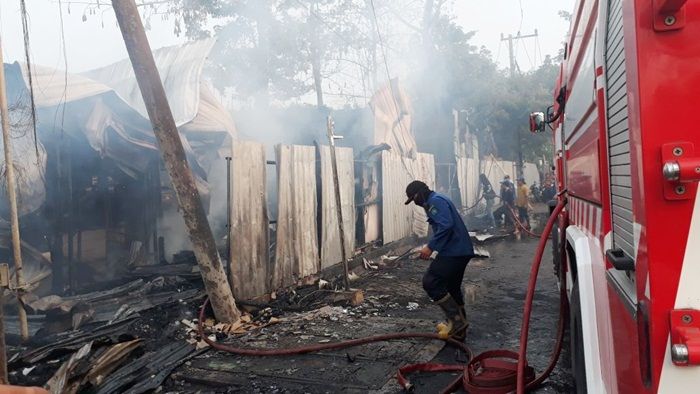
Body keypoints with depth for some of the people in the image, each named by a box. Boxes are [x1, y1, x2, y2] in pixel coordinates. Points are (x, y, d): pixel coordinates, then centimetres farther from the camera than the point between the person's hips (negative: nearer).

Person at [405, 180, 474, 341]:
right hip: (460, 250, 11)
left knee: (430, 282, -8)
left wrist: (431, 247, -21)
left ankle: (456, 320, -4)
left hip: (453, 251, -11)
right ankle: (458, 330, 24)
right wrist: (432, 247, 22)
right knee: (452, 288, 17)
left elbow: (446, 226, -24)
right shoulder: (437, 201, 23)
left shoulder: (435, 201, -10)